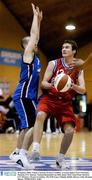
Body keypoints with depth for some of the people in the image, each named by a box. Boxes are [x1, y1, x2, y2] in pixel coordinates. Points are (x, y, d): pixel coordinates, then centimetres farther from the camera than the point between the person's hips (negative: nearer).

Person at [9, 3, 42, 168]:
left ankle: (17, 153, 17)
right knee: (33, 125, -14)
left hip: (28, 96, 10)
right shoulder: (28, 53, -6)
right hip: (24, 96, -10)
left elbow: (36, 36, 26)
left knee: (27, 126, 12)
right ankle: (21, 153, -15)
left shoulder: (34, 56, 17)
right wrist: (35, 15, 1)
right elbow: (33, 34, -7)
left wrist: (39, 20, 24)